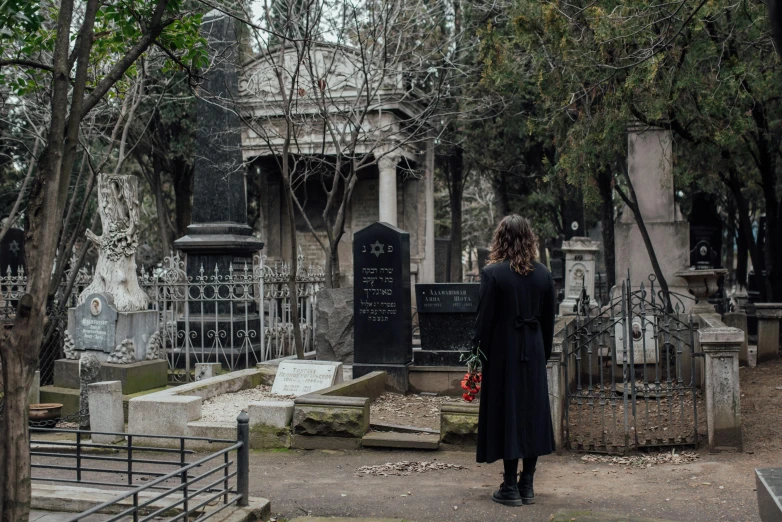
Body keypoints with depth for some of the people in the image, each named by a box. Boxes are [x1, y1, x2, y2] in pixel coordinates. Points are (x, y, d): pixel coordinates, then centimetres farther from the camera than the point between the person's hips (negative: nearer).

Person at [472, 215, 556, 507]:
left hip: (503, 353, -4)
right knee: (533, 412, 11)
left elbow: (484, 318, -11)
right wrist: (543, 353, 15)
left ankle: (511, 488, 6)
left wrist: (479, 352, -2)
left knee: (506, 412, 2)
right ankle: (527, 485, 17)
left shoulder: (493, 273, -11)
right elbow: (549, 320, 7)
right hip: (534, 353, 4)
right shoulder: (543, 274, 3)